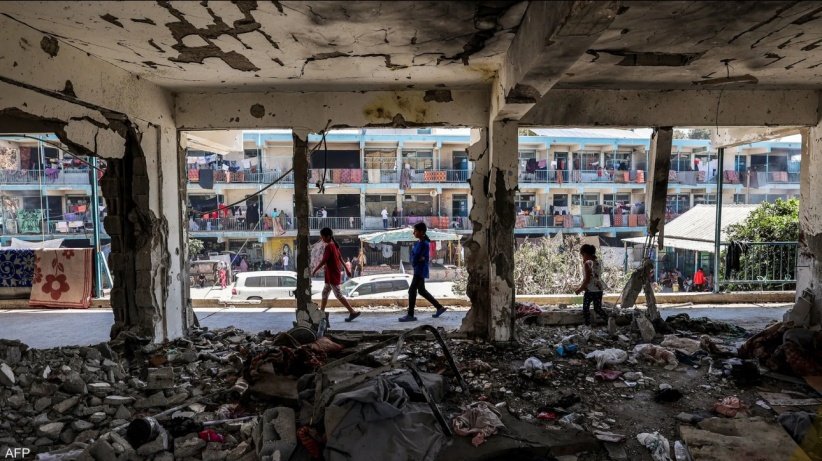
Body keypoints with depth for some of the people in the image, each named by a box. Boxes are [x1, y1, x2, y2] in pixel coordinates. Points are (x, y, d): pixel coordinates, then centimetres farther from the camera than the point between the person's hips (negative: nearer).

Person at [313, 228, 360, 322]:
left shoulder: (329, 246, -18)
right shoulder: (334, 245, 10)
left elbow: (323, 261, -20)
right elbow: (340, 258, 15)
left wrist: (314, 271, -11)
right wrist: (346, 269, 20)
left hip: (332, 275, -10)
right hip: (331, 275, 10)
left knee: (339, 295, -5)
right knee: (325, 293, 15)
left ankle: (353, 312, -4)